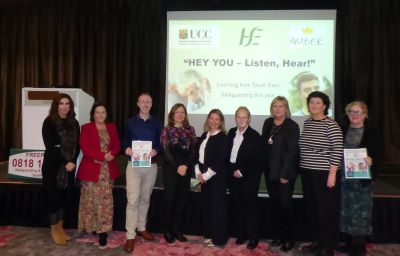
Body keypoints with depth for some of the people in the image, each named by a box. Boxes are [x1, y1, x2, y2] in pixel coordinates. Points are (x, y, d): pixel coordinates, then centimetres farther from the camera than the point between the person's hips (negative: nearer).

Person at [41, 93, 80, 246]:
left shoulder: (74, 123, 6)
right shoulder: (49, 122, -7)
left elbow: (77, 145, 4)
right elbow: (50, 147, -14)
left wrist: (72, 162, -11)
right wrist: (65, 163, -17)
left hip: (69, 165, 4)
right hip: (52, 166, -4)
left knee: (64, 197, 11)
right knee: (53, 196, 4)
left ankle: (60, 228, 24)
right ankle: (54, 230, 18)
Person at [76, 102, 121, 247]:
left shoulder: (112, 127, 11)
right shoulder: (86, 128, 1)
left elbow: (117, 146, 7)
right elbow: (84, 148, -10)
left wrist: (110, 155, -15)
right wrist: (103, 155, -18)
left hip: (108, 170, 3)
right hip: (91, 169, -2)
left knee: (105, 200, 3)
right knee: (91, 200, 5)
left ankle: (103, 231, 9)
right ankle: (91, 227, 21)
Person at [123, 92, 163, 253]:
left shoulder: (157, 123, 5)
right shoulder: (130, 122, 4)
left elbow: (161, 143, 5)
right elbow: (125, 141, 7)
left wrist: (155, 151, -15)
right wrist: (126, 149, -14)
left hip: (151, 166, 2)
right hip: (133, 165, -2)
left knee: (145, 199, 14)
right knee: (133, 200, -5)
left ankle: (141, 228, 31)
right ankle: (130, 236, 4)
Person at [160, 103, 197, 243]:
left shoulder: (190, 130, 7)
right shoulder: (167, 130, 0)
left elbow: (193, 150, 2)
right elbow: (166, 151, -6)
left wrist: (186, 165, -12)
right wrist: (177, 167, -15)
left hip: (186, 169, 3)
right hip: (170, 169, -3)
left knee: (182, 199, 6)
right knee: (169, 199, 2)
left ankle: (177, 229, 19)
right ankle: (167, 230, 15)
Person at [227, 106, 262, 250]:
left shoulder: (254, 135, -11)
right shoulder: (231, 132, 7)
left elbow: (257, 159, -14)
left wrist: (242, 172, -15)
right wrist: (231, 170, 2)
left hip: (248, 177, -5)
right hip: (233, 175, 5)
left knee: (250, 207, 3)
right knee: (238, 206, 13)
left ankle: (253, 238, 17)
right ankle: (241, 234, 27)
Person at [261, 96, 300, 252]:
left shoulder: (292, 126, -7)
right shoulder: (268, 123, 8)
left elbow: (292, 151, -13)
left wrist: (285, 173, -17)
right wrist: (264, 167, 5)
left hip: (285, 172, -5)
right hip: (270, 171, 5)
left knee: (285, 204, 0)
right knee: (274, 204, 11)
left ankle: (289, 237, 18)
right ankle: (279, 235, 25)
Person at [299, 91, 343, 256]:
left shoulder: (331, 125, -11)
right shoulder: (306, 123, 9)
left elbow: (337, 150, -15)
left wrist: (332, 174, -18)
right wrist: (303, 166, 13)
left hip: (324, 174, -6)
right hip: (307, 173, 7)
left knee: (326, 210, 4)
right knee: (311, 208, 14)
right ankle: (317, 240, 30)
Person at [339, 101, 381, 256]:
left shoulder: (370, 132, -1)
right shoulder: (342, 130, 6)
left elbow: (377, 155, -4)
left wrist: (371, 161, -25)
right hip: (344, 176, 3)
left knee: (360, 210, 2)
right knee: (346, 210, 11)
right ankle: (349, 242, 26)